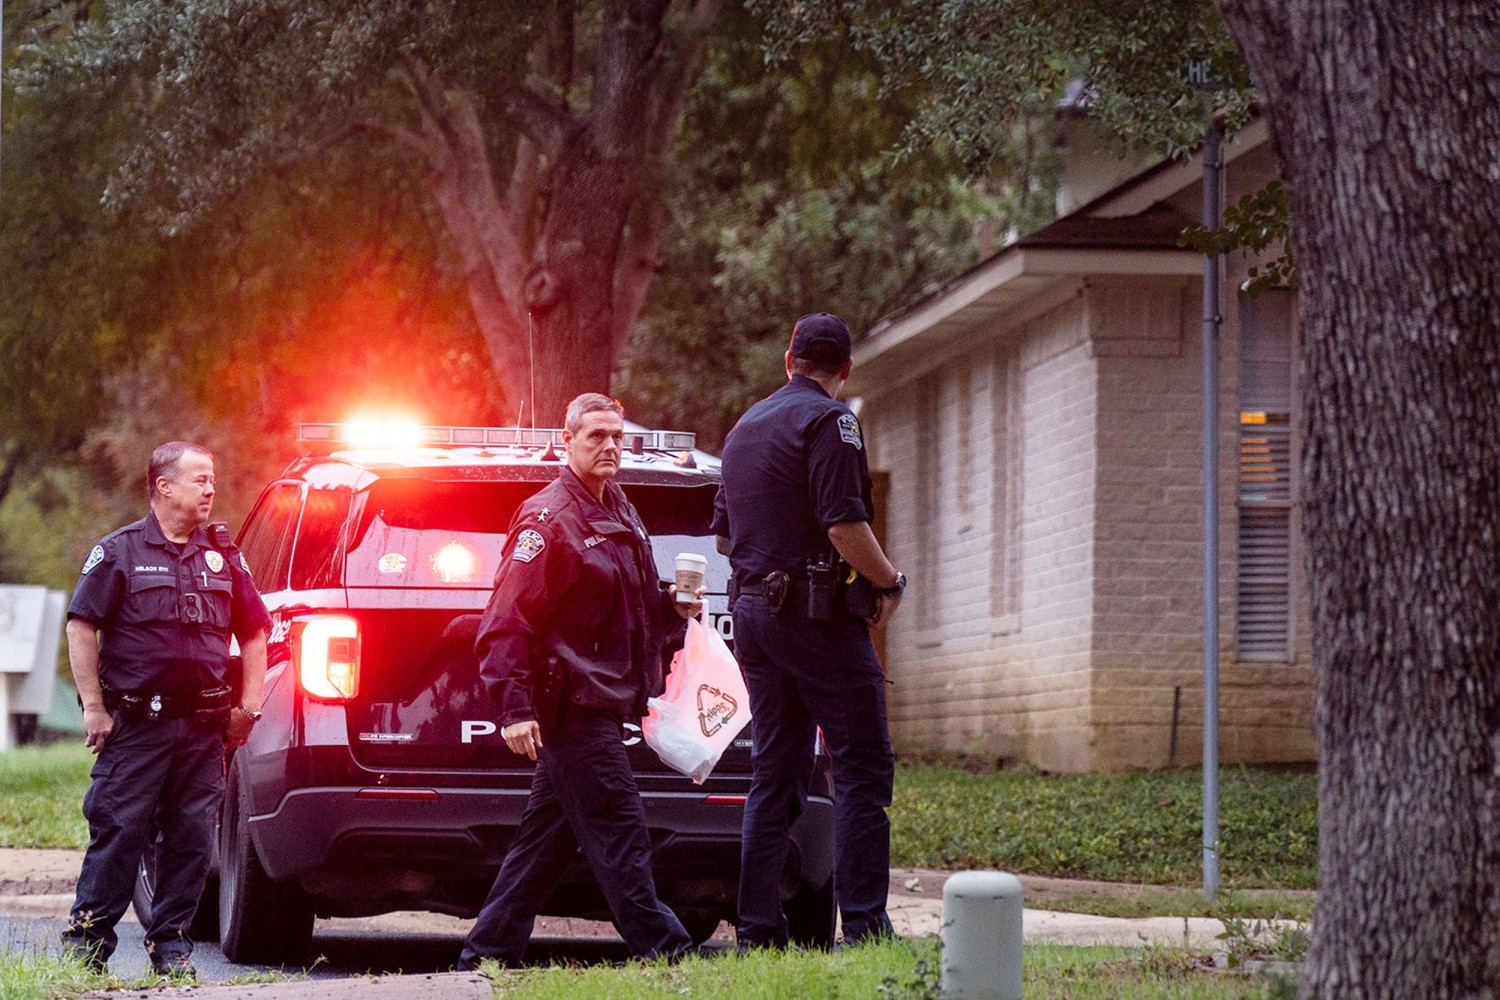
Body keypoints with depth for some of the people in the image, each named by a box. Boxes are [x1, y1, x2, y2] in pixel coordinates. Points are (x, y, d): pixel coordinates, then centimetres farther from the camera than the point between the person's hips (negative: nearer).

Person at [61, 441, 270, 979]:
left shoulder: (223, 556, 15)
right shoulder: (121, 551, 2)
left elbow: (254, 633, 21)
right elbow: (82, 627, -1)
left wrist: (248, 705, 11)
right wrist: (94, 706, -7)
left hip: (204, 728, 4)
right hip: (136, 726, -4)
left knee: (193, 838, 3)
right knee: (118, 833, -5)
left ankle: (171, 946, 11)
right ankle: (87, 942, 3)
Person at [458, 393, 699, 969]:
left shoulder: (620, 516, 18)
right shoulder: (547, 518, -10)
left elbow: (638, 610, 31)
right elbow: (507, 620, -16)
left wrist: (672, 608, 9)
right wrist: (515, 707, -23)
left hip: (602, 701, 9)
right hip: (571, 702, -9)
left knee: (545, 835, 10)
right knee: (618, 825, -11)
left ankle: (487, 956, 15)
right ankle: (662, 949, -11)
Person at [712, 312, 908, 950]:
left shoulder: (746, 427, 18)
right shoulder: (828, 420, -9)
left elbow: (724, 534, 24)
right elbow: (844, 524, -18)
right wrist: (889, 583, -5)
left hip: (753, 610, 8)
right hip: (818, 612, -8)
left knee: (775, 773, 10)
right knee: (862, 769, -7)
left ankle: (757, 930, 6)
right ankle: (864, 924, -14)